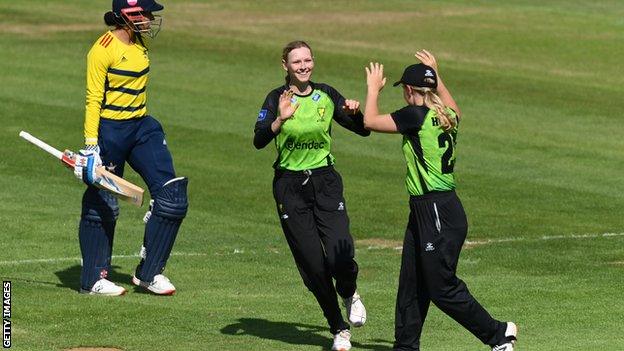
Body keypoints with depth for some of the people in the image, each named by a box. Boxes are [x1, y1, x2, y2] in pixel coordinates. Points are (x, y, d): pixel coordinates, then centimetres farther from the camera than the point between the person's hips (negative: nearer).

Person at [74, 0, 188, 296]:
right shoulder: (103, 49, -15)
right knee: (102, 205, 1)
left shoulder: (140, 41, 7)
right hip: (109, 130, -7)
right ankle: (93, 280, 13)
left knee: (172, 194, -3)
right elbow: (93, 100, -17)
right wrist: (91, 145, -23)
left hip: (142, 127, 7)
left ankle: (149, 272, 6)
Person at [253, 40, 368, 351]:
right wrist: (281, 119, -33)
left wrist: (355, 112, -12)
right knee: (312, 263, -2)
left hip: (325, 182, 1)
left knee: (340, 256, -15)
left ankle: (349, 294, 20)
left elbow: (363, 130, 9)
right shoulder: (277, 99, -3)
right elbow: (259, 141, -16)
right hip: (290, 187, -1)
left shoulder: (327, 95, 5)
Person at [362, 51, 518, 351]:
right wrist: (436, 75, 41)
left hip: (439, 214, -9)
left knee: (442, 289, -4)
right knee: (411, 286, 13)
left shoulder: (416, 116, -15)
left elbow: (371, 121, -7)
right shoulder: (445, 116, 9)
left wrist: (373, 89, 10)